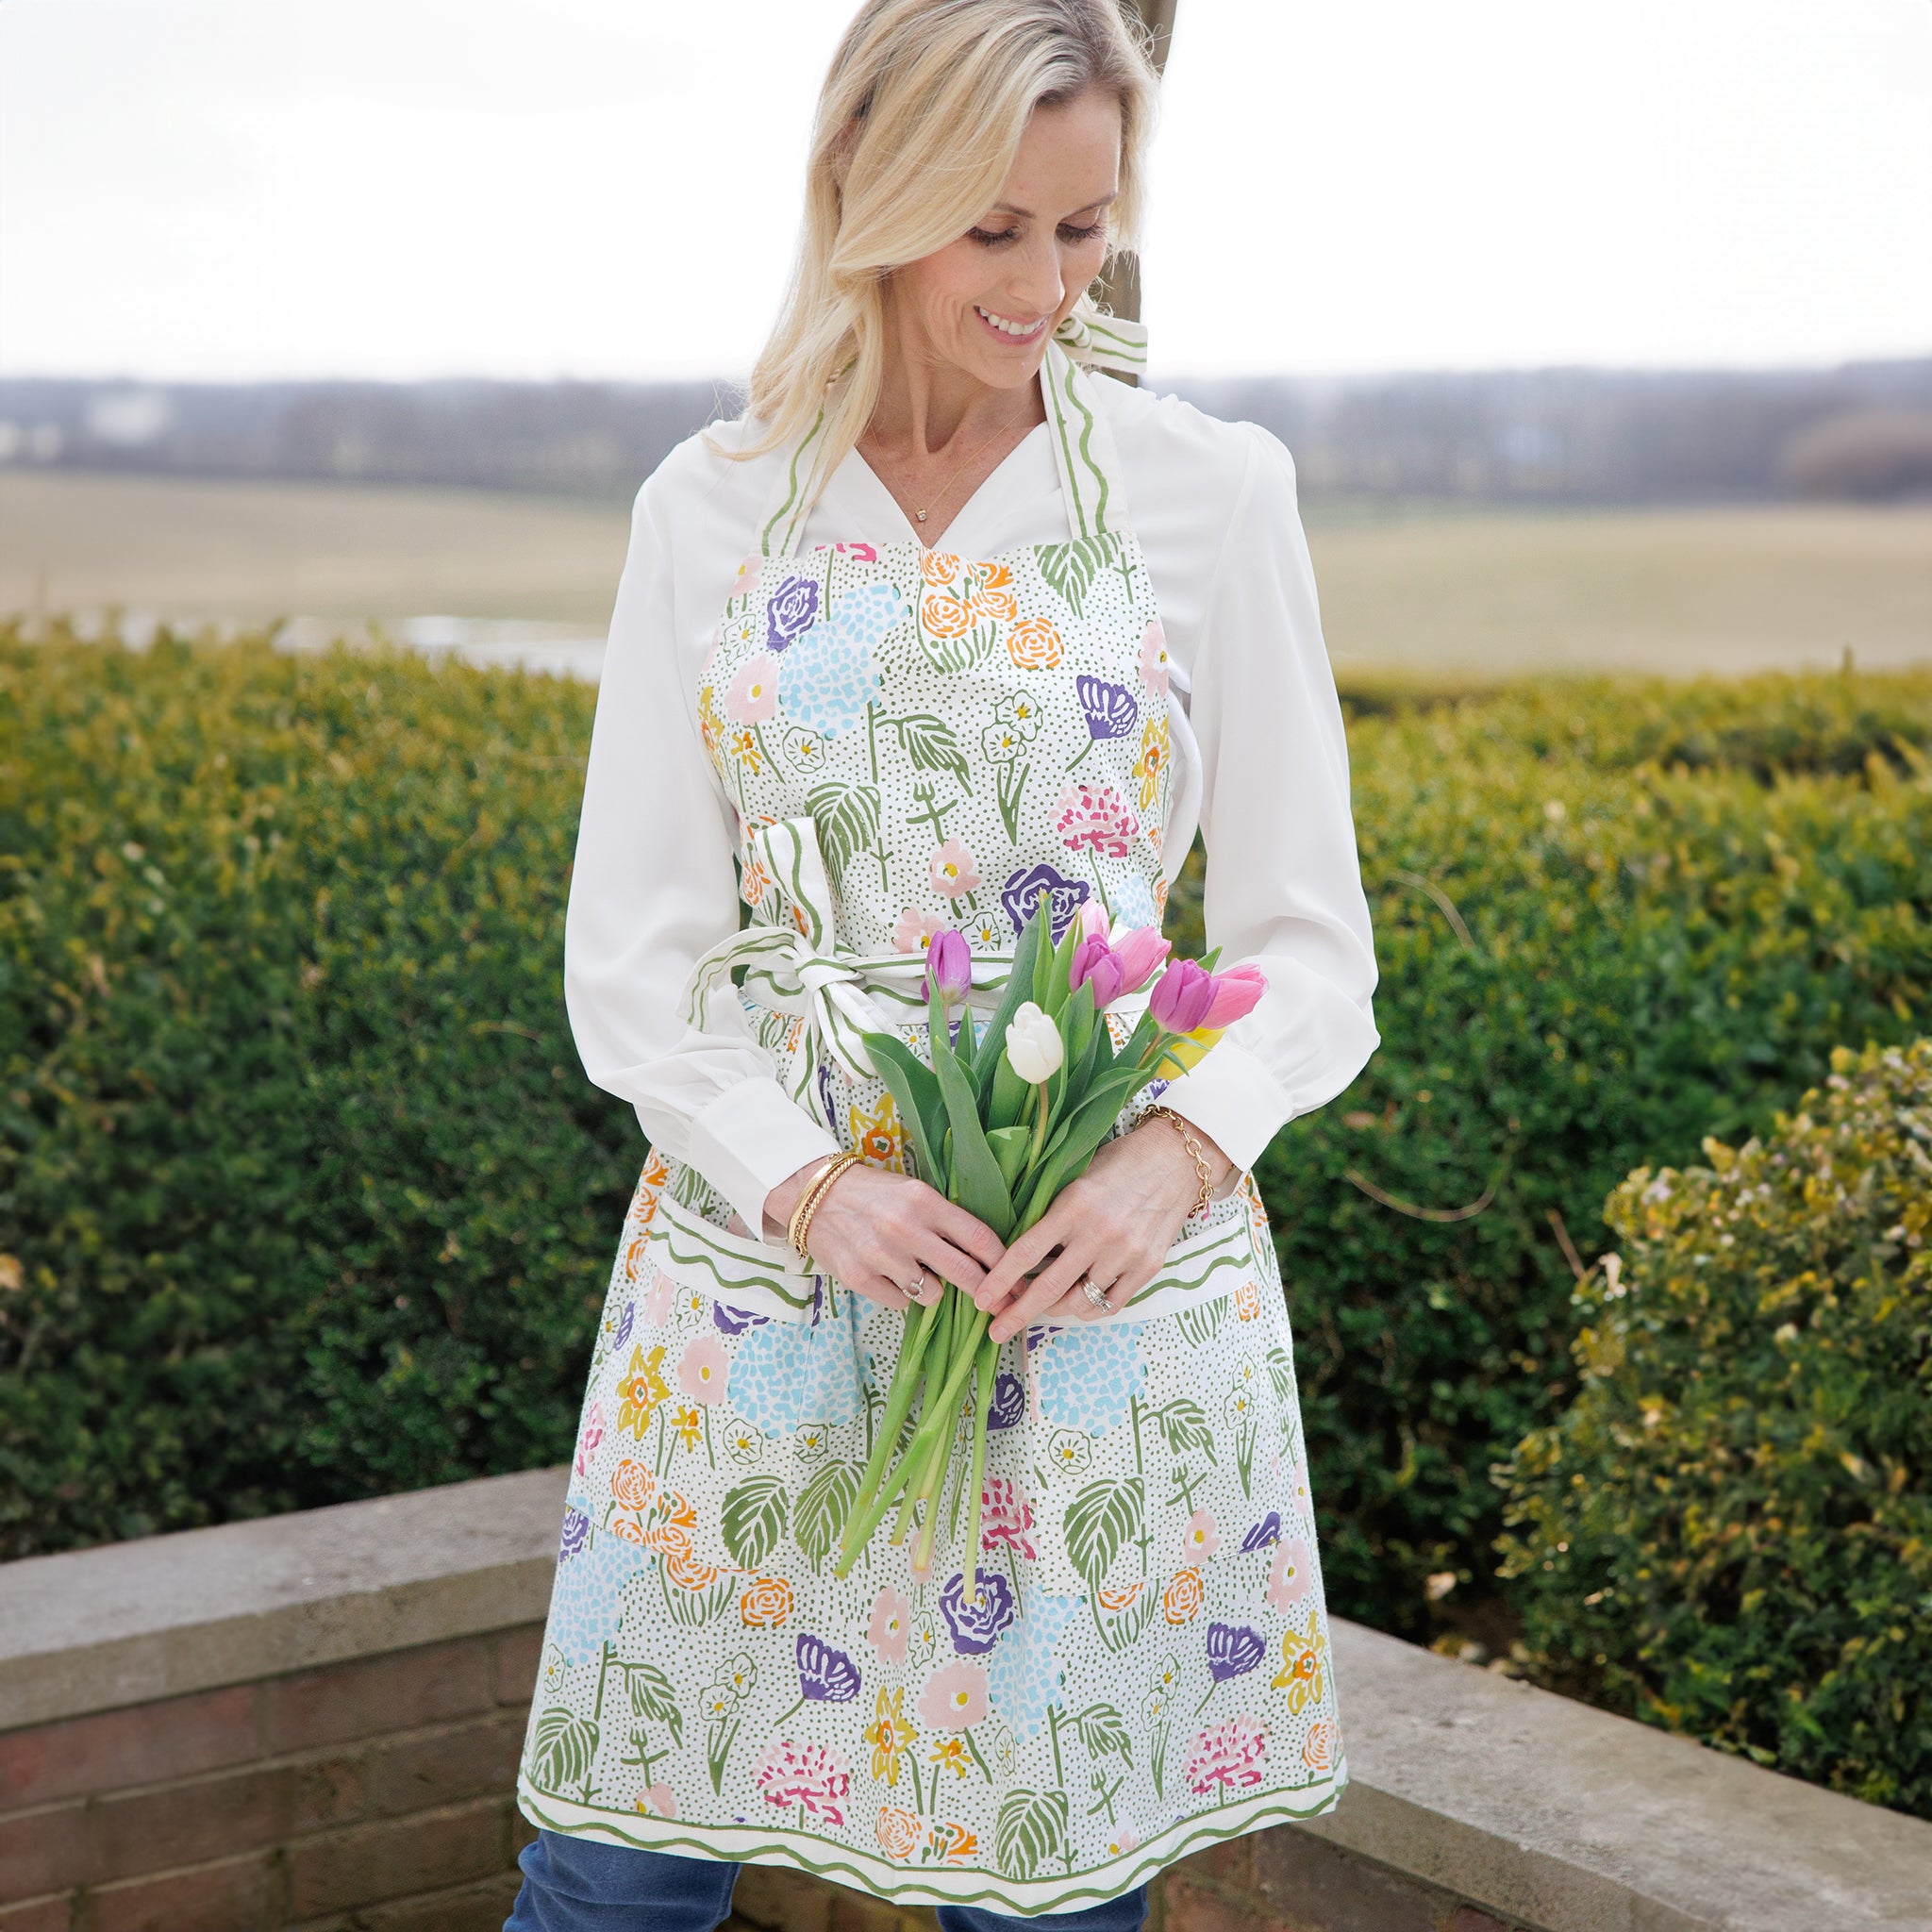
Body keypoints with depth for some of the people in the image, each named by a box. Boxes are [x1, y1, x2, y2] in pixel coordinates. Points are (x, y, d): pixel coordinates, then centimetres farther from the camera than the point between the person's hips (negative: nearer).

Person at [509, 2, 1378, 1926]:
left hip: (1112, 1261, -1)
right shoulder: (709, 510, 3)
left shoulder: (1214, 494, 1)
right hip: (771, 1236, 1)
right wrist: (802, 1184, -15)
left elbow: (1307, 943, 3)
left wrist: (1183, 1150, -16)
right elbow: (630, 956, 2)